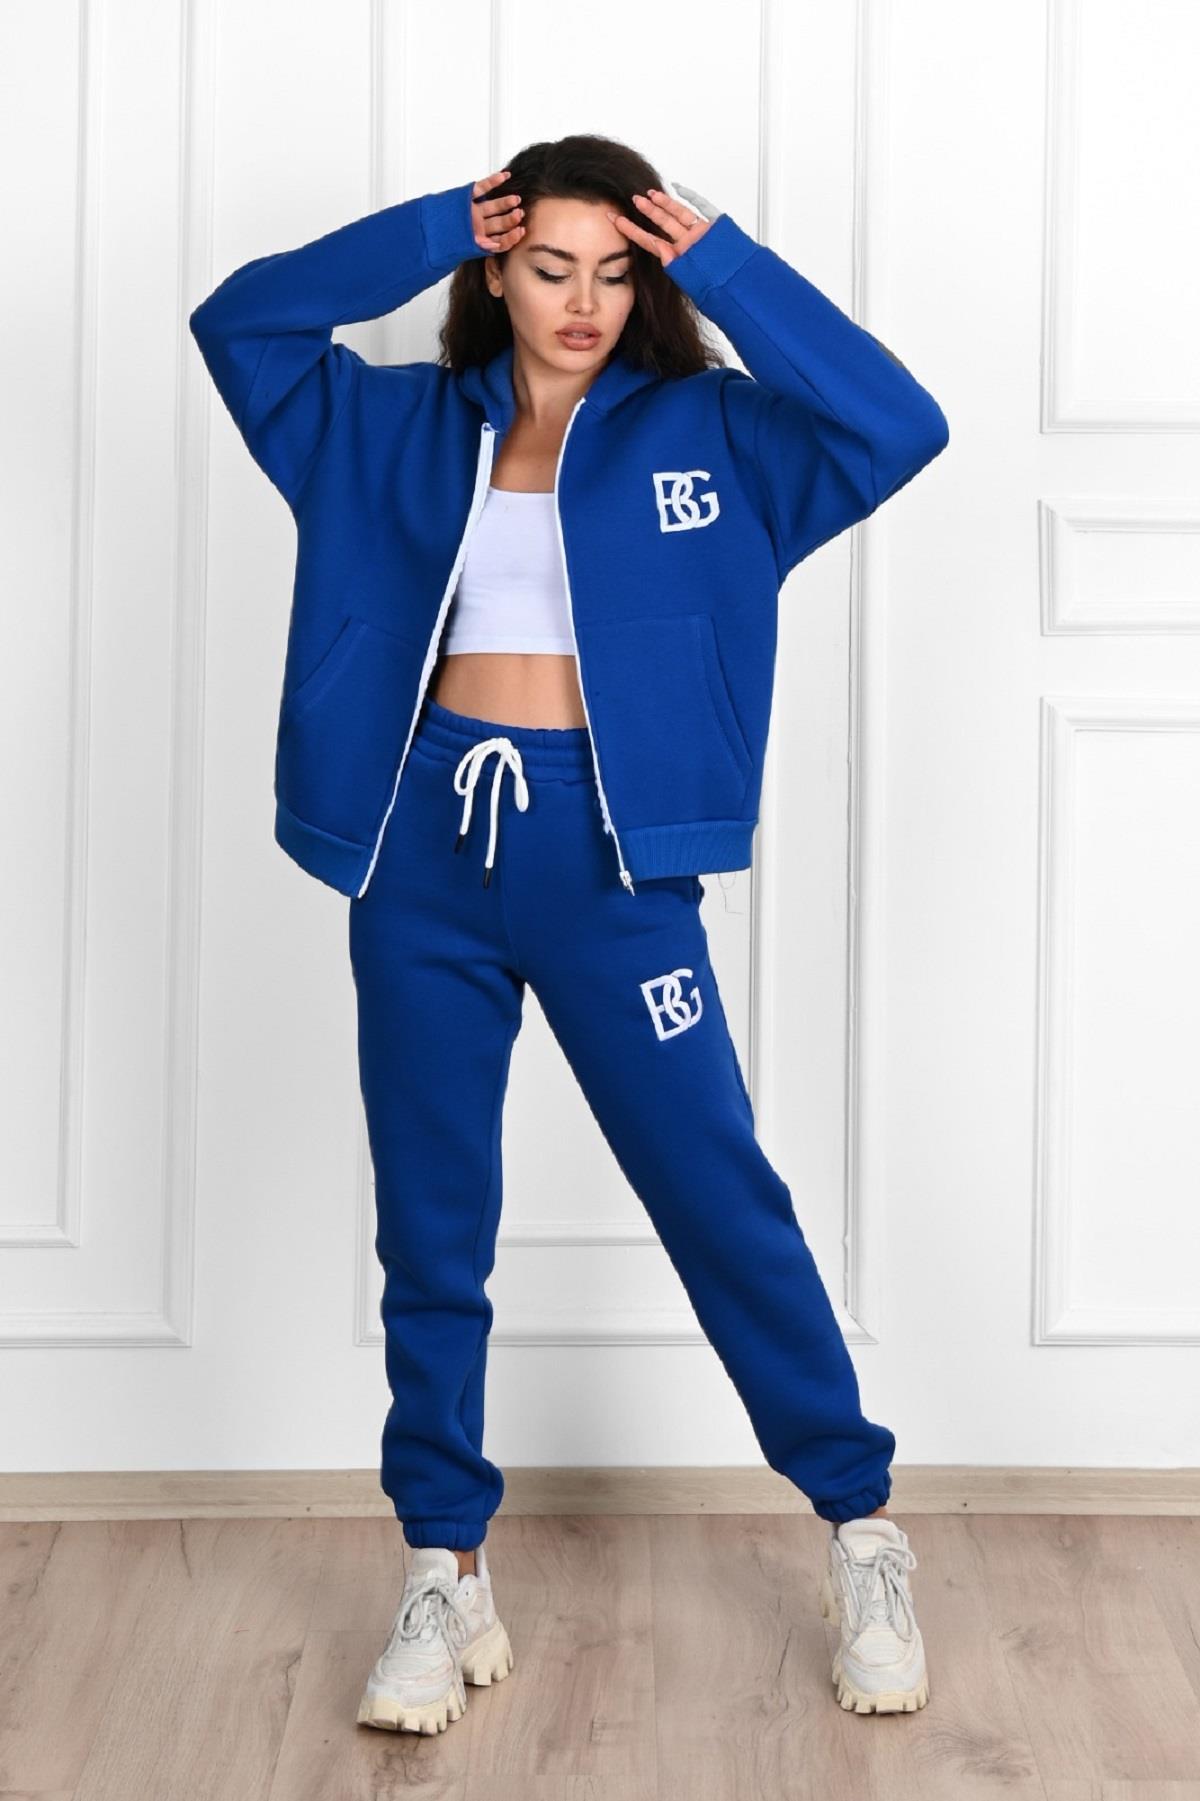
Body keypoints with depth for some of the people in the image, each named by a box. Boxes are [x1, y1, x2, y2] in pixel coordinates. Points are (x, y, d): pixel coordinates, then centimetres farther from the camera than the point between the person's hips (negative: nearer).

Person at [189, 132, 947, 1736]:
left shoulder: (702, 433, 3)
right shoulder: (401, 427, 11)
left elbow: (898, 426, -9)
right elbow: (240, 323, 7)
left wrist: (727, 269, -10)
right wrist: (428, 234, 1)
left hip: (608, 853, -2)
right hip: (424, 847, 3)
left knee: (722, 1198, 0)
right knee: (430, 1227, 6)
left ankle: (864, 1536, 14)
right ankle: (447, 1574, 17)